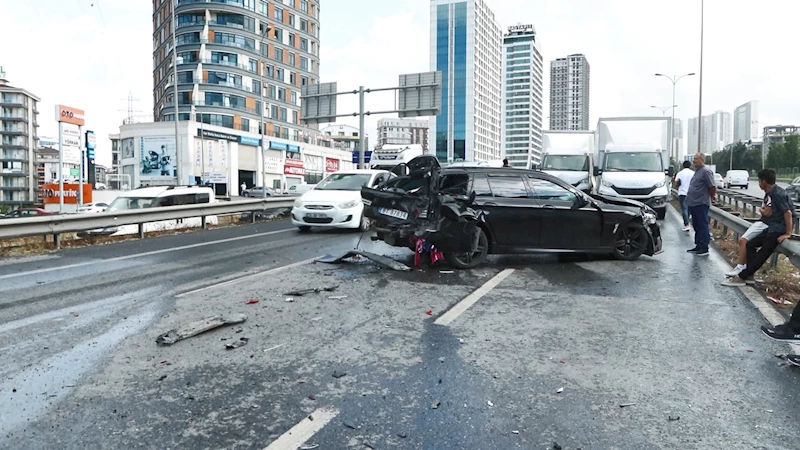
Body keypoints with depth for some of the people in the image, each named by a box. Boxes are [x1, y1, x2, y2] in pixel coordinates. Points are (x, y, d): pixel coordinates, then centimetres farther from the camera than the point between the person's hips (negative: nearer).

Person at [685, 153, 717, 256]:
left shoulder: (706, 171, -13)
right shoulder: (698, 171, 17)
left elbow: (712, 187, -17)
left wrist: (712, 196, -3)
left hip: (701, 204, -10)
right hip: (694, 204, 10)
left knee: (703, 226, -6)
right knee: (697, 226, 15)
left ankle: (704, 249, -3)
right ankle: (698, 247, 23)